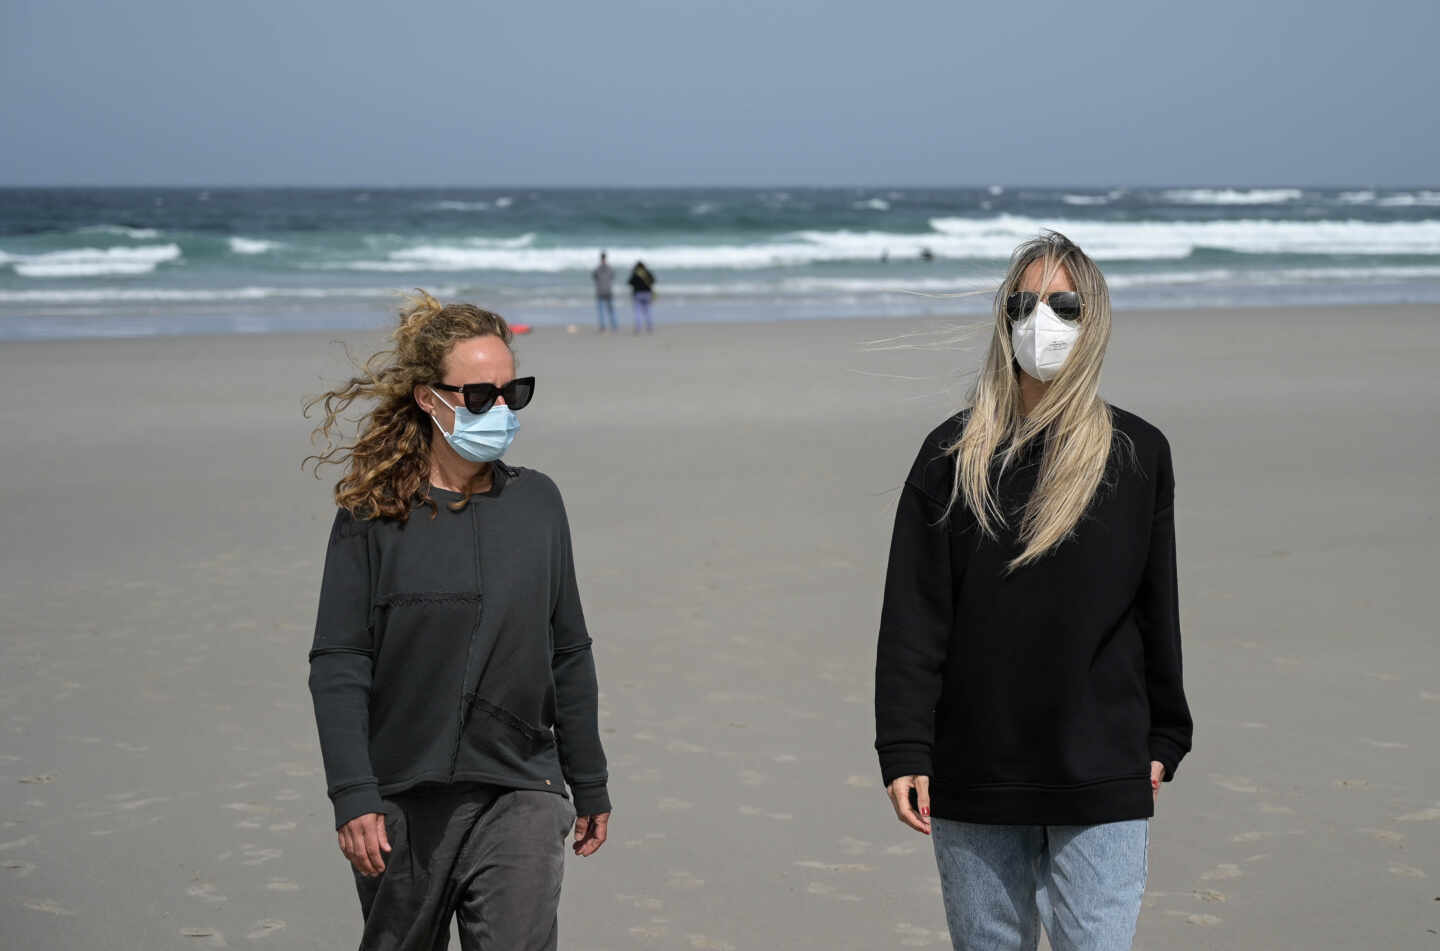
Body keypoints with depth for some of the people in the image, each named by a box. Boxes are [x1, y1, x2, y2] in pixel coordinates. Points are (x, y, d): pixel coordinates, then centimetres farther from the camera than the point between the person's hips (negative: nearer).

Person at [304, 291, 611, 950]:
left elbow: (568, 655, 12)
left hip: (520, 795, 1)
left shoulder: (536, 502, 5)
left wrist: (589, 785, 16)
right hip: (402, 799, -1)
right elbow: (337, 666, -6)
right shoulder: (373, 513, -5)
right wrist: (351, 796, -14)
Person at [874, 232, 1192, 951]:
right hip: (973, 782, 1)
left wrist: (1162, 742, 10)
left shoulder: (1138, 454, 4)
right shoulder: (954, 453, 2)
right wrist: (903, 751, -6)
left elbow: (1157, 607, 10)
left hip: (1102, 784, -1)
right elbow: (912, 615, -1)